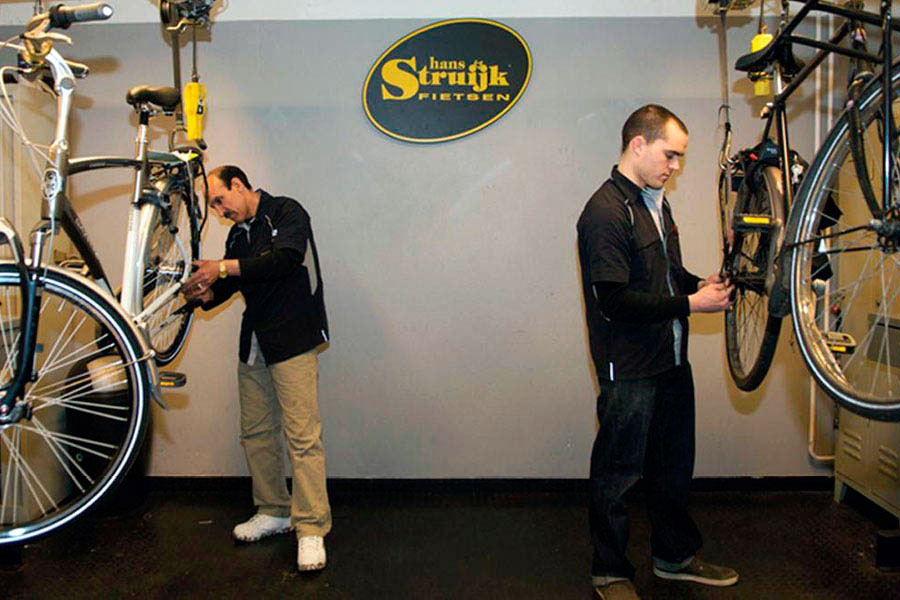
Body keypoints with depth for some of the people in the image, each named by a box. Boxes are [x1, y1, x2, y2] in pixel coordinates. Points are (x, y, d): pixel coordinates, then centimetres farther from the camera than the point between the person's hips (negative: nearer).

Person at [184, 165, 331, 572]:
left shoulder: (286, 212, -3)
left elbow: (286, 258, -21)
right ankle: (274, 512, 24)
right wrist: (205, 293, -4)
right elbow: (228, 284, 18)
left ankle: (311, 530, -5)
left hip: (293, 339, -8)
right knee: (255, 432, 10)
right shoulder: (238, 234, 19)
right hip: (254, 343, 8)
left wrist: (223, 268, -21)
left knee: (302, 435, -10)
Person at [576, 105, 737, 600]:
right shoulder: (605, 212, -17)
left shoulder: (656, 201, 12)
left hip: (671, 360, 9)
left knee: (673, 466, 20)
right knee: (618, 474, 5)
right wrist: (691, 304, -19)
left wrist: (701, 285, 4)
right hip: (629, 369, -9)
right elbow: (615, 303, -22)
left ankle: (675, 556, 38)